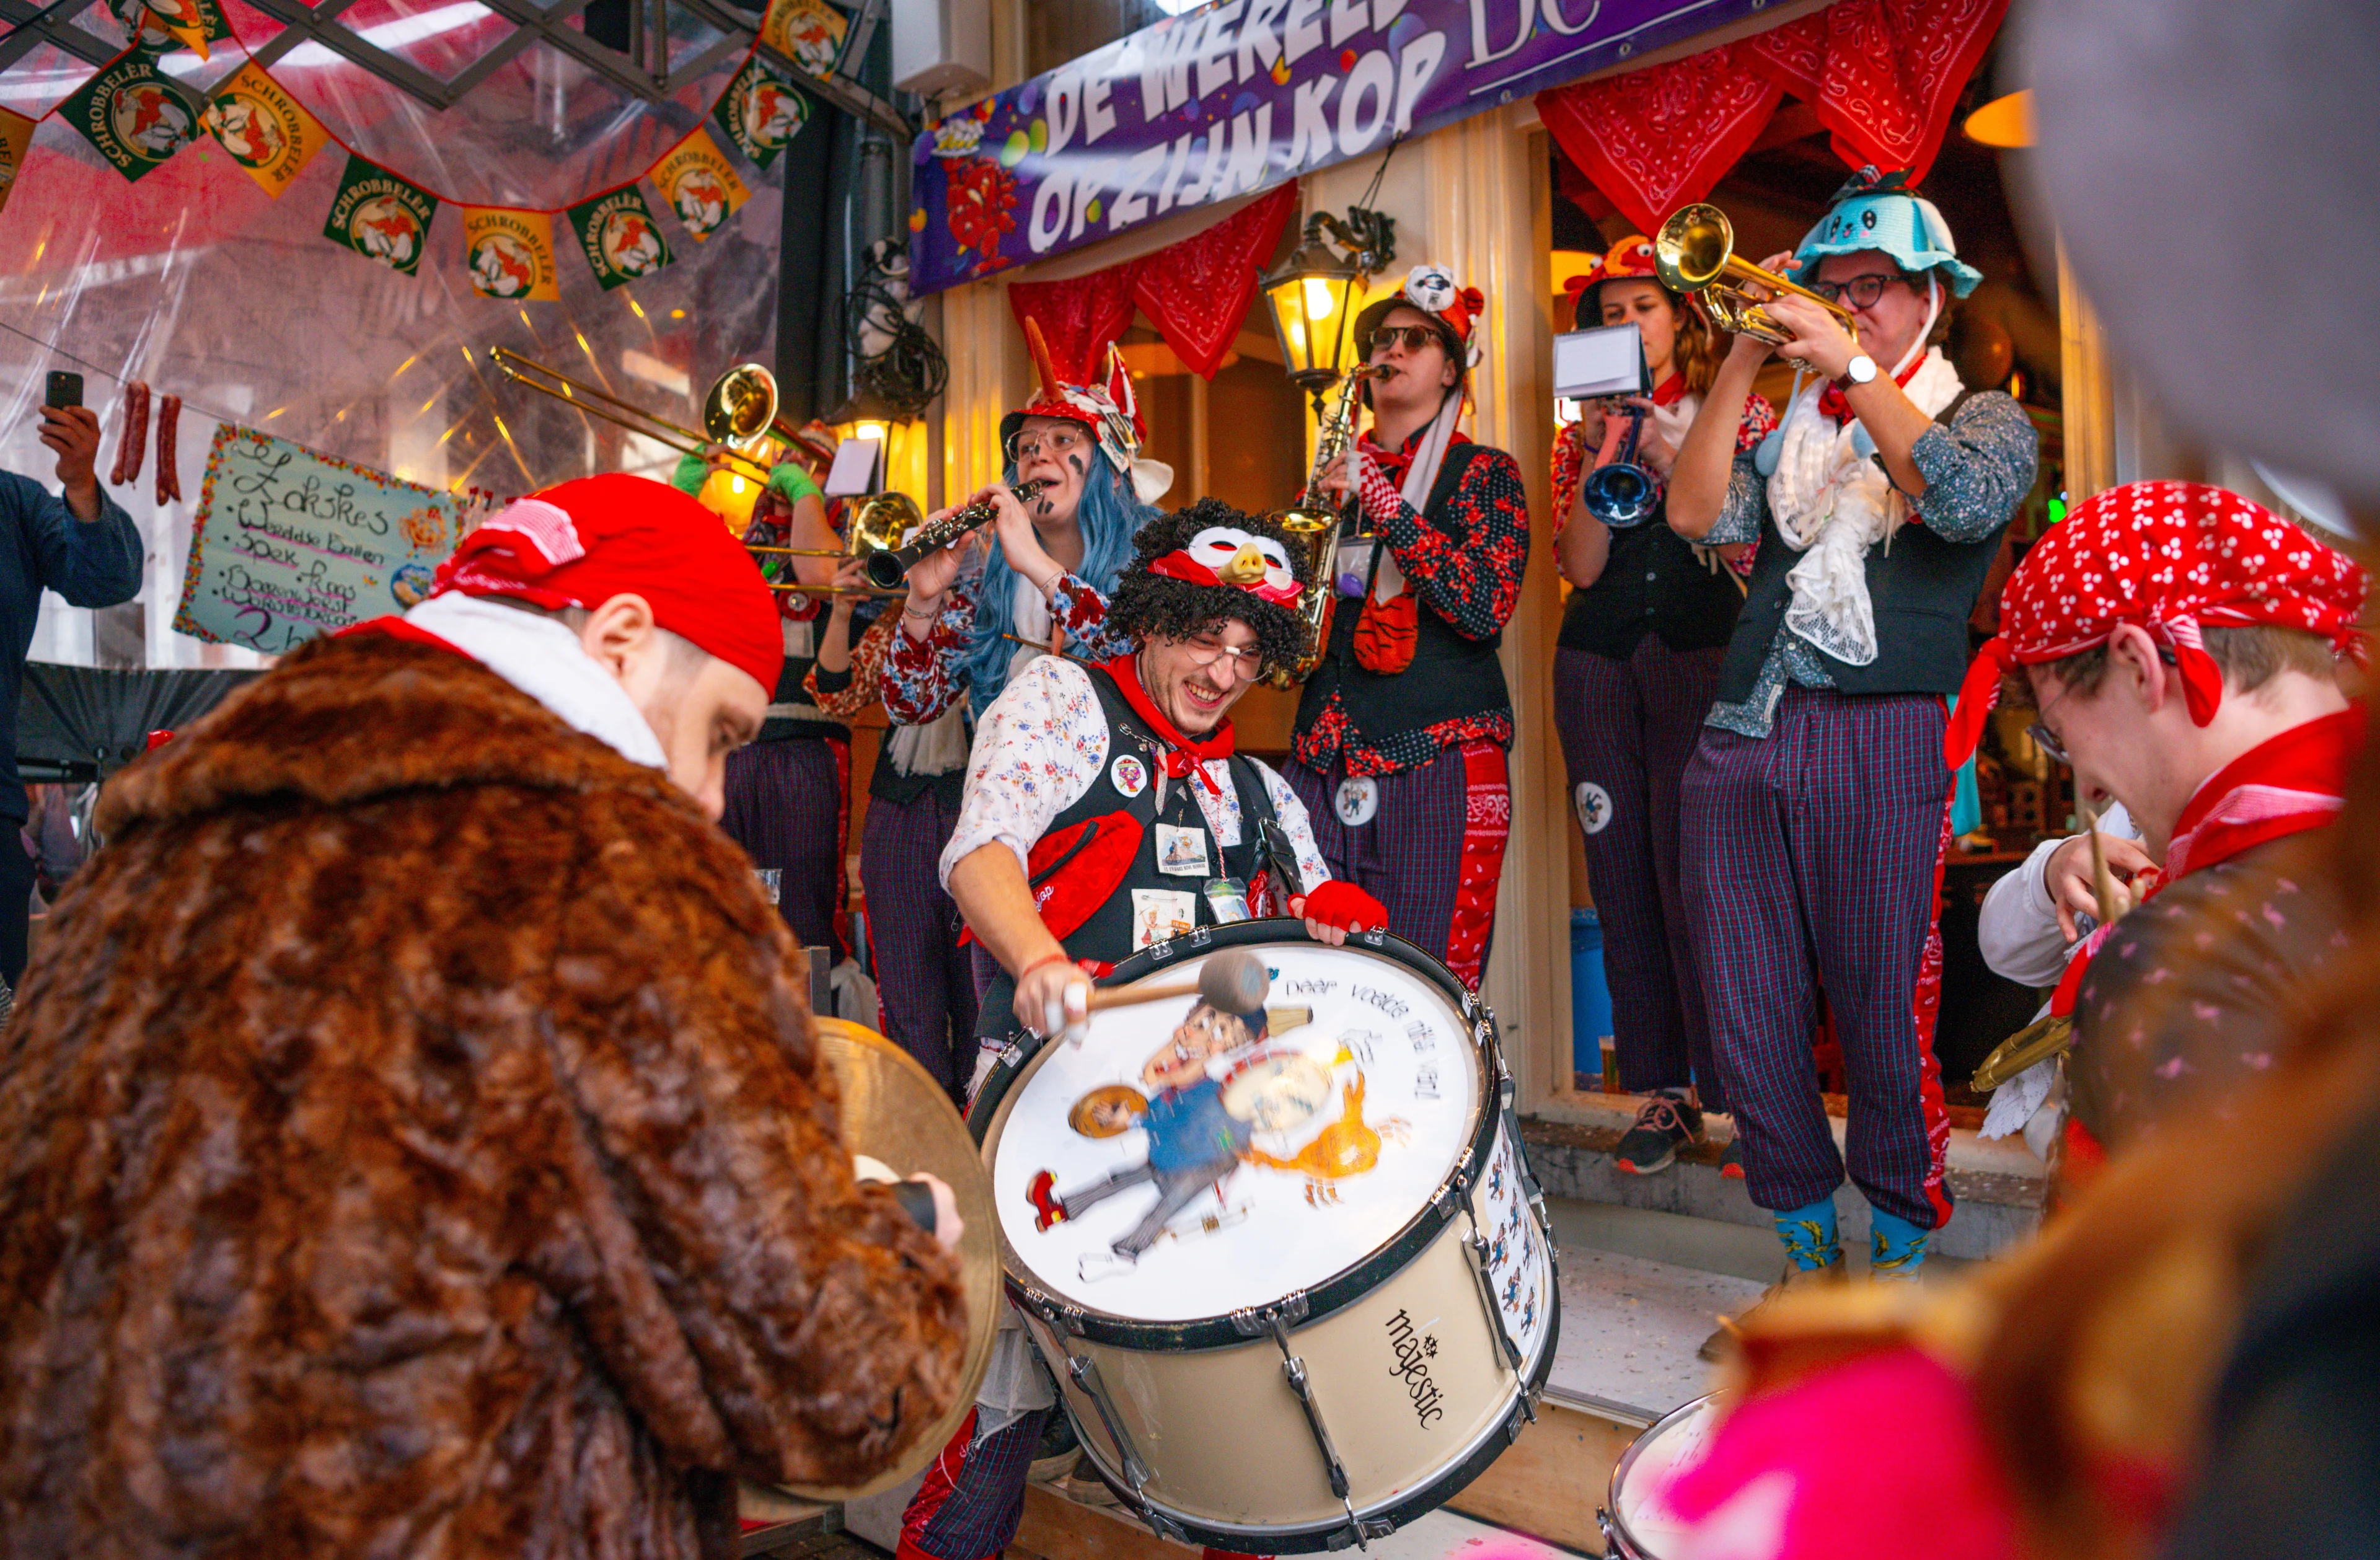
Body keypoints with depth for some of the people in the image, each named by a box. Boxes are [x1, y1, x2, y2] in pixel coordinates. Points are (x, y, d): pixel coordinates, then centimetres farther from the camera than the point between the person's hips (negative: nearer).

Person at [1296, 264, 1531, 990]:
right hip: (1327, 761, 4)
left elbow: (1487, 606, -12)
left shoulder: (1485, 474, 4)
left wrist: (1383, 501, -13)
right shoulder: (1340, 472, 18)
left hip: (1438, 764, -4)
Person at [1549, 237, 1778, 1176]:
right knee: (1623, 873, 2)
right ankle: (1660, 1090, 12)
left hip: (1704, 657, -3)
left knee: (1696, 869, -11)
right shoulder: (1581, 437, 16)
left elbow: (1753, 551, -2)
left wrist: (1677, 463, -9)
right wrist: (1603, 454, -6)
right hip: (1599, 664, 3)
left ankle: (1739, 1097, 0)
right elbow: (1581, 566, 3)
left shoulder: (1739, 416, 9)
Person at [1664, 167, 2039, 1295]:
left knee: (1884, 1024, -2)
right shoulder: (1791, 430, 22)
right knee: (1748, 1025, 5)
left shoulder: (1984, 417, 13)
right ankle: (1808, 1247, 22)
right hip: (1741, 740, 4)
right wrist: (1744, 358, 3)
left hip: (1882, 745, -4)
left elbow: (1965, 499, -11)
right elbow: (1696, 514, 4)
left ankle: (1900, 1248, 18)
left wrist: (1853, 369, -9)